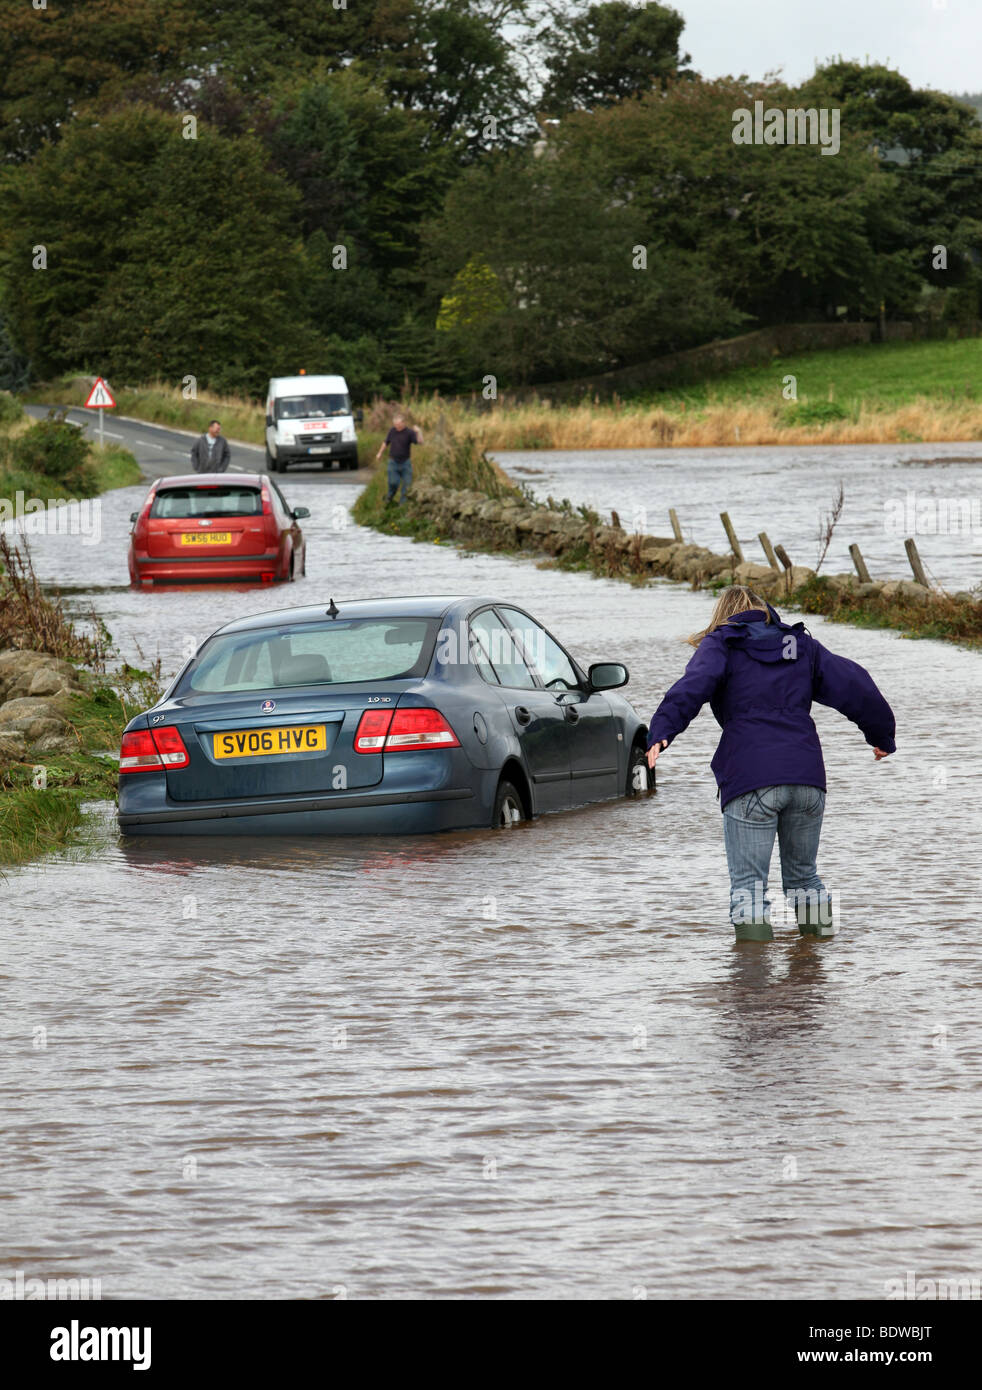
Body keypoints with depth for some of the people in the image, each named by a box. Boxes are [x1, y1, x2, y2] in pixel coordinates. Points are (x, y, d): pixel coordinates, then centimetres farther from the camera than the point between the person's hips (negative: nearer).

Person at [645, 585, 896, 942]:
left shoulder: (721, 645, 8)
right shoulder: (802, 645, 20)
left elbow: (693, 685, -12)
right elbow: (853, 686, 19)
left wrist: (661, 732, -23)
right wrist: (881, 735, 32)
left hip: (749, 780, -4)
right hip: (806, 777, 4)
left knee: (748, 882, -2)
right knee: (803, 873, 21)